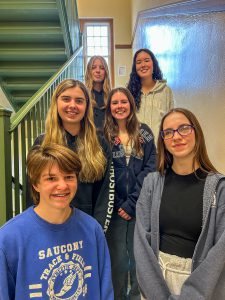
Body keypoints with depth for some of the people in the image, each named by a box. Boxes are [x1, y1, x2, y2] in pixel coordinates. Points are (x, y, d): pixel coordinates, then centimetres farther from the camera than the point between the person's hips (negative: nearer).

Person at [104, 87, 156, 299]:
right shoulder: (103, 136, 2)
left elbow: (150, 168, -4)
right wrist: (117, 205, -8)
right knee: (118, 259, 7)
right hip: (115, 207, -1)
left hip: (140, 206, 1)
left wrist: (132, 203, -10)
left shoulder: (144, 133, 4)